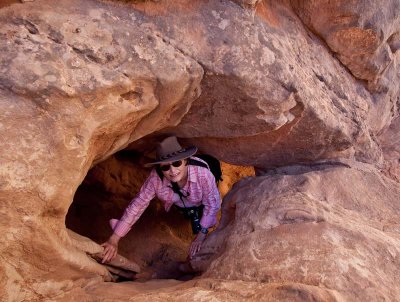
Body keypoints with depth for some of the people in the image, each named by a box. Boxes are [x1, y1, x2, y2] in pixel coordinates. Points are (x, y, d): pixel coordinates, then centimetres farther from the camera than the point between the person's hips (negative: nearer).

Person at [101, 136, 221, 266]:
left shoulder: (202, 173, -46)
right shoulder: (156, 178, -40)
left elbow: (212, 204, -31)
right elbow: (138, 204, -33)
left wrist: (201, 234, -35)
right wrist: (114, 239, -34)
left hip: (200, 204, -2)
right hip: (181, 205, 2)